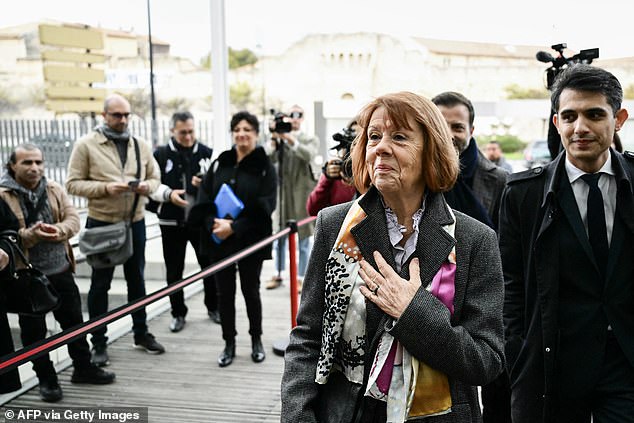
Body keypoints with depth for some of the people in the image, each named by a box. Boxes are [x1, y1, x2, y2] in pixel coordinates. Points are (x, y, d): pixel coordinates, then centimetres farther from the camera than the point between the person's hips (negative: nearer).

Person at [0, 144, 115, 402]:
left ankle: (83, 367, 32)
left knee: (74, 320, 15)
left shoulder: (54, 190, 4)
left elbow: (73, 219, -1)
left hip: (60, 271, 4)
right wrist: (30, 235, -28)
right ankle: (46, 379, 23)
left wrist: (57, 231, -21)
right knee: (34, 330, 7)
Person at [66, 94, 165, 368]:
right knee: (100, 284, 7)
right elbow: (73, 183, -9)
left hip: (135, 222, 4)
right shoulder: (86, 145, -6)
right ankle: (99, 343, 19)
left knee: (137, 280, 16)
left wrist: (146, 186, -13)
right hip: (101, 224, -4)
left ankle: (141, 334, 32)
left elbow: (155, 178, 10)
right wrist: (105, 187, -22)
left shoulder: (140, 145, 6)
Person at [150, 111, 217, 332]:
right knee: (174, 272, 9)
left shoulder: (206, 153, 0)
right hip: (172, 223, 0)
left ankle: (213, 307, 29)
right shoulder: (161, 154, -2)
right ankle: (178, 313, 23)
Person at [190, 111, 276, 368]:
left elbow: (263, 207, -12)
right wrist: (214, 223, -15)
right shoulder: (219, 163, 7)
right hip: (219, 240, 3)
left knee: (251, 291, 9)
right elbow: (203, 199, 3)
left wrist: (234, 227, -20)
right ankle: (229, 344, 23)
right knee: (224, 293, 9)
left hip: (251, 241, -3)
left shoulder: (264, 167, -4)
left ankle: (256, 340, 29)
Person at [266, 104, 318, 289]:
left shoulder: (311, 139, 4)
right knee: (279, 237, 10)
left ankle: (300, 278, 11)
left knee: (303, 238, 3)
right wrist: (274, 140, -18)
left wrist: (290, 139, -25)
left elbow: (308, 155, -17)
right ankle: (278, 274, 22)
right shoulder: (280, 138, 9)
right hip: (282, 191, 2)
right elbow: (271, 159, -4)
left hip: (302, 192, -2)